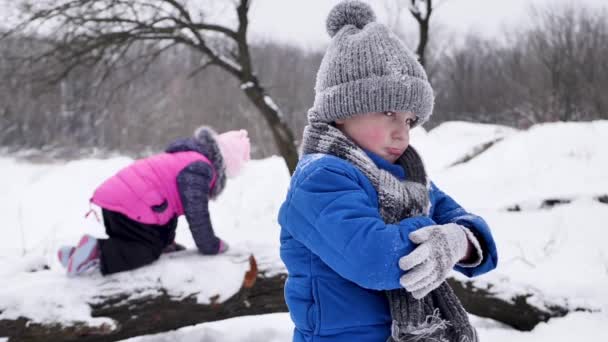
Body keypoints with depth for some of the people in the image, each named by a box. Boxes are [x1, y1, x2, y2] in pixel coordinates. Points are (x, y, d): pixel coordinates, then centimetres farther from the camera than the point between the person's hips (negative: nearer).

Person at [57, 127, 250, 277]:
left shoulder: (186, 158, 24)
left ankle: (87, 249, 10)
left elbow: (171, 203, 28)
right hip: (129, 206, -10)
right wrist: (212, 246, 3)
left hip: (113, 196, 10)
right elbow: (196, 215, -10)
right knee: (148, 250, -3)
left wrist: (167, 241, 29)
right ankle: (97, 254, -18)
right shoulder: (199, 168, -11)